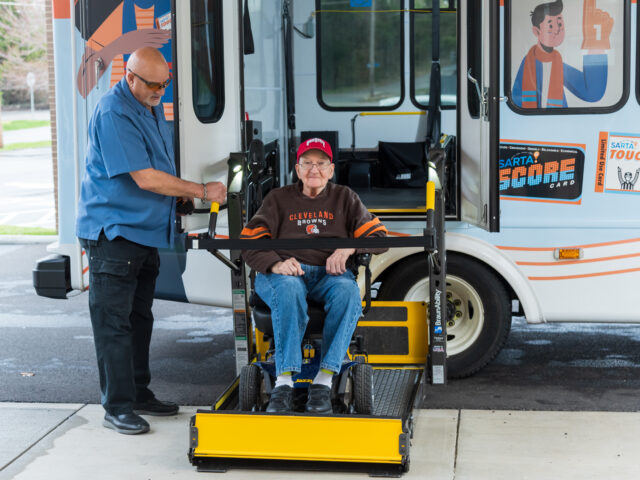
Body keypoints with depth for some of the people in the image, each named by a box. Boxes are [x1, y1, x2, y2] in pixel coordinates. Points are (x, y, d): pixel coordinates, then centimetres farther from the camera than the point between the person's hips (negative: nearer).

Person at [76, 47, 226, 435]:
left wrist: (179, 194, 10)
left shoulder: (152, 105, 11)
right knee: (114, 323, -5)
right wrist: (202, 191, -17)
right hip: (112, 232, -10)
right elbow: (144, 178, -23)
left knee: (139, 317, 16)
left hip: (146, 229, 10)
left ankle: (139, 395, 25)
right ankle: (118, 408, 1)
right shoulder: (113, 114, -20)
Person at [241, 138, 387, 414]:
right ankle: (284, 381, -44)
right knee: (289, 289, -39)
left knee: (349, 291, -36)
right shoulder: (279, 199, 18)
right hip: (283, 273, -1)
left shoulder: (344, 198, 21)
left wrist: (349, 248, -9)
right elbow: (249, 242, 6)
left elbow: (378, 237, 13)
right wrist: (275, 264, -16)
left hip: (330, 274, 1)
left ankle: (323, 381, -40)